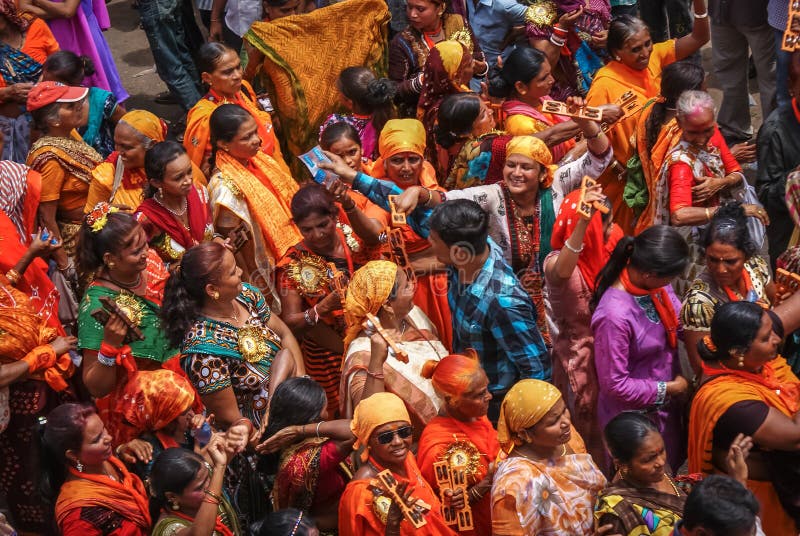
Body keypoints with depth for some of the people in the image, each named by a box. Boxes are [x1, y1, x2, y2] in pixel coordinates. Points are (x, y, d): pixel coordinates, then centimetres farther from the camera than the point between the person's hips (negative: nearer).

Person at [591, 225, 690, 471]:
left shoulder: (657, 284, -15)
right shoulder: (615, 315, -35)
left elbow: (677, 323, 3)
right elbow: (615, 384, -25)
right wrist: (669, 389, -17)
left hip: (666, 404, 7)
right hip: (636, 415, -6)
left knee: (670, 470, 29)